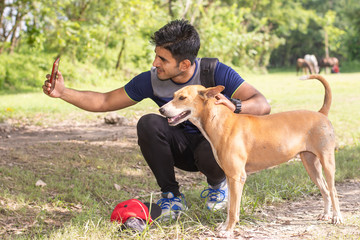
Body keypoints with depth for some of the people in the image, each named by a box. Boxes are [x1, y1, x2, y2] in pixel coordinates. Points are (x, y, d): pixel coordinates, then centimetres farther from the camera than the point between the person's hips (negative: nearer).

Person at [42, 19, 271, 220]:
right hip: (182, 147, 3)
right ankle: (172, 195, -11)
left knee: (211, 154, -40)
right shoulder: (151, 80, -15)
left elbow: (263, 105, -28)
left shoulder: (215, 72, -23)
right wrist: (63, 92, -20)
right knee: (149, 123, -28)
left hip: (214, 141, -3)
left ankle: (218, 183, 1)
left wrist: (234, 105, -50)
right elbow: (104, 102, -7)